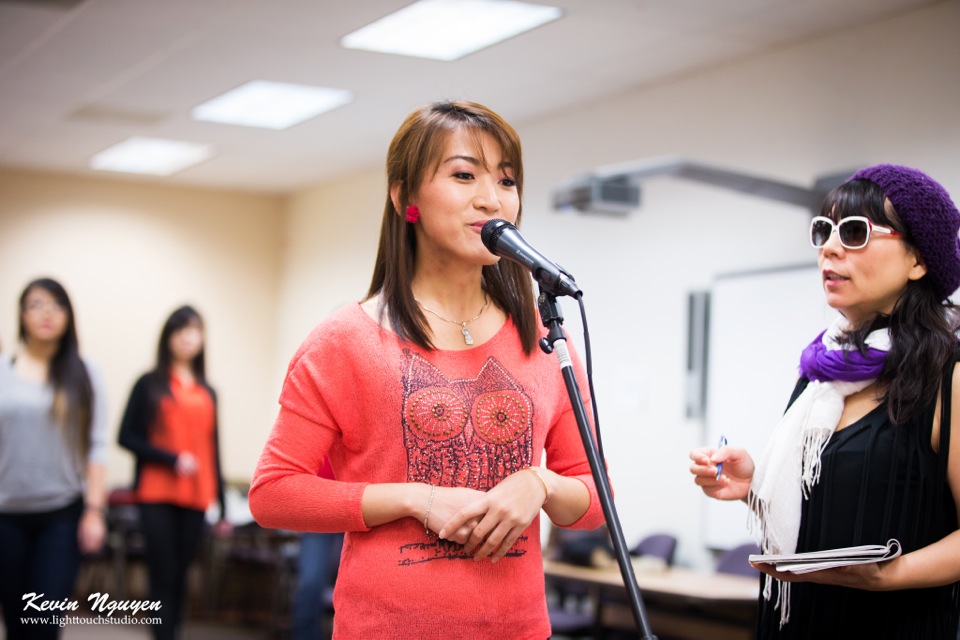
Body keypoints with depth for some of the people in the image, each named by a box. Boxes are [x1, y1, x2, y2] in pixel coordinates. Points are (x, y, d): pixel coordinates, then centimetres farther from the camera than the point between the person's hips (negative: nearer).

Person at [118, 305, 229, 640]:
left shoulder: (207, 392, 14)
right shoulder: (150, 385, 3)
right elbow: (127, 436, -1)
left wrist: (222, 508, 13)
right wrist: (172, 459, -13)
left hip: (195, 499, 3)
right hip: (158, 497, -3)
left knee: (179, 578, 5)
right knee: (164, 578, -7)